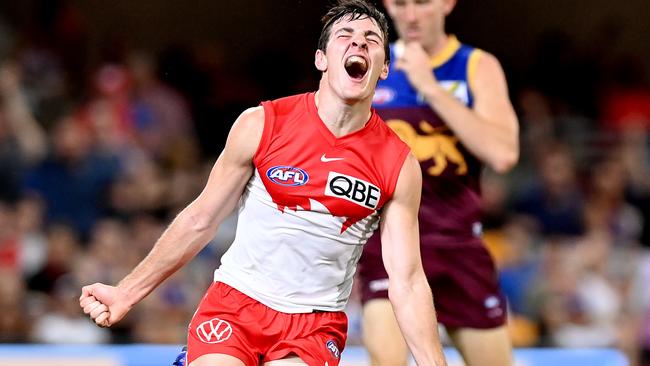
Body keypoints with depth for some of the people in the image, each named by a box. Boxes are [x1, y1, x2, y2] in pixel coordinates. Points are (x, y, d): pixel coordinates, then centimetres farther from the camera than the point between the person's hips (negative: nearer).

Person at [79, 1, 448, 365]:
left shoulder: (400, 165, -4)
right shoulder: (261, 125, -6)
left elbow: (407, 282, -3)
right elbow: (200, 220, 4)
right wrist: (127, 292, 3)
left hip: (317, 323, 1)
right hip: (235, 301, -1)